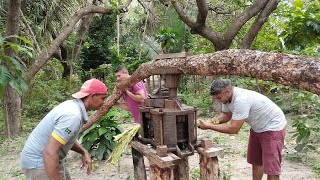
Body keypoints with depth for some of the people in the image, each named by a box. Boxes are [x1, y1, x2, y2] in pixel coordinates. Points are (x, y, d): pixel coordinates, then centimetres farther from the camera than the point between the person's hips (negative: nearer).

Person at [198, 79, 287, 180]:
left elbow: (233, 129, -33)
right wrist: (216, 120, -13)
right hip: (257, 127, 9)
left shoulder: (241, 100, -36)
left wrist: (209, 126, -28)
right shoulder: (227, 96, -9)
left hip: (273, 127, -9)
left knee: (271, 168, -6)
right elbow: (227, 115, 8)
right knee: (255, 161, 19)